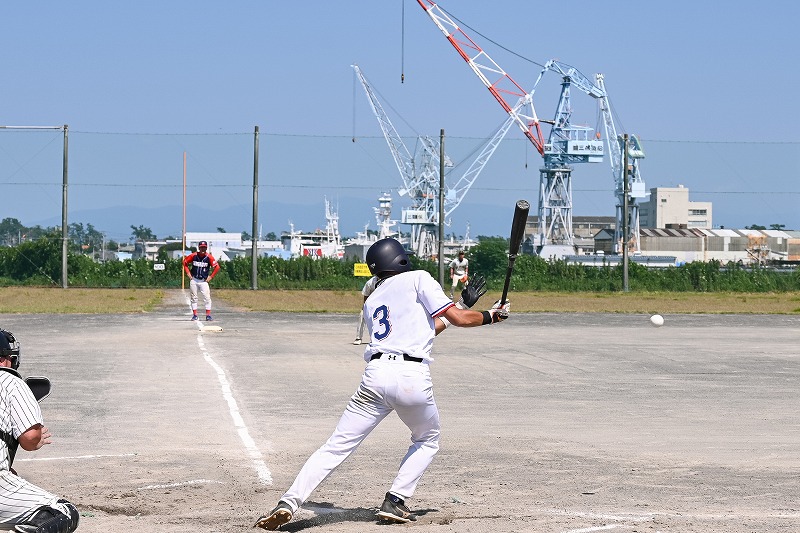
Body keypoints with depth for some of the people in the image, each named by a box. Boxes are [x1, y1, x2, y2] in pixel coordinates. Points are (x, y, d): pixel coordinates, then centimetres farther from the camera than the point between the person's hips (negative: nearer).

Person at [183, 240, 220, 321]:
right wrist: (188, 273, 3)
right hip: (194, 280, 1)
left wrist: (211, 276, -5)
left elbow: (217, 267, -3)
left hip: (204, 281, -1)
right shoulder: (193, 256, -5)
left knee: (207, 298, -9)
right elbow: (185, 262, 10)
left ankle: (208, 315, -5)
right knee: (194, 298, 5)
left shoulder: (209, 257, -9)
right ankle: (194, 315, 12)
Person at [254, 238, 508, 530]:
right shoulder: (418, 278, 11)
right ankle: (394, 502, 10)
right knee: (427, 441, 24)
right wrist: (490, 315, 22)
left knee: (337, 446, 3)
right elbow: (458, 318, 4)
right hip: (413, 377, -3)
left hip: (375, 375, 3)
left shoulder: (371, 301, 27)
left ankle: (288, 502, -13)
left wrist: (464, 305, 41)